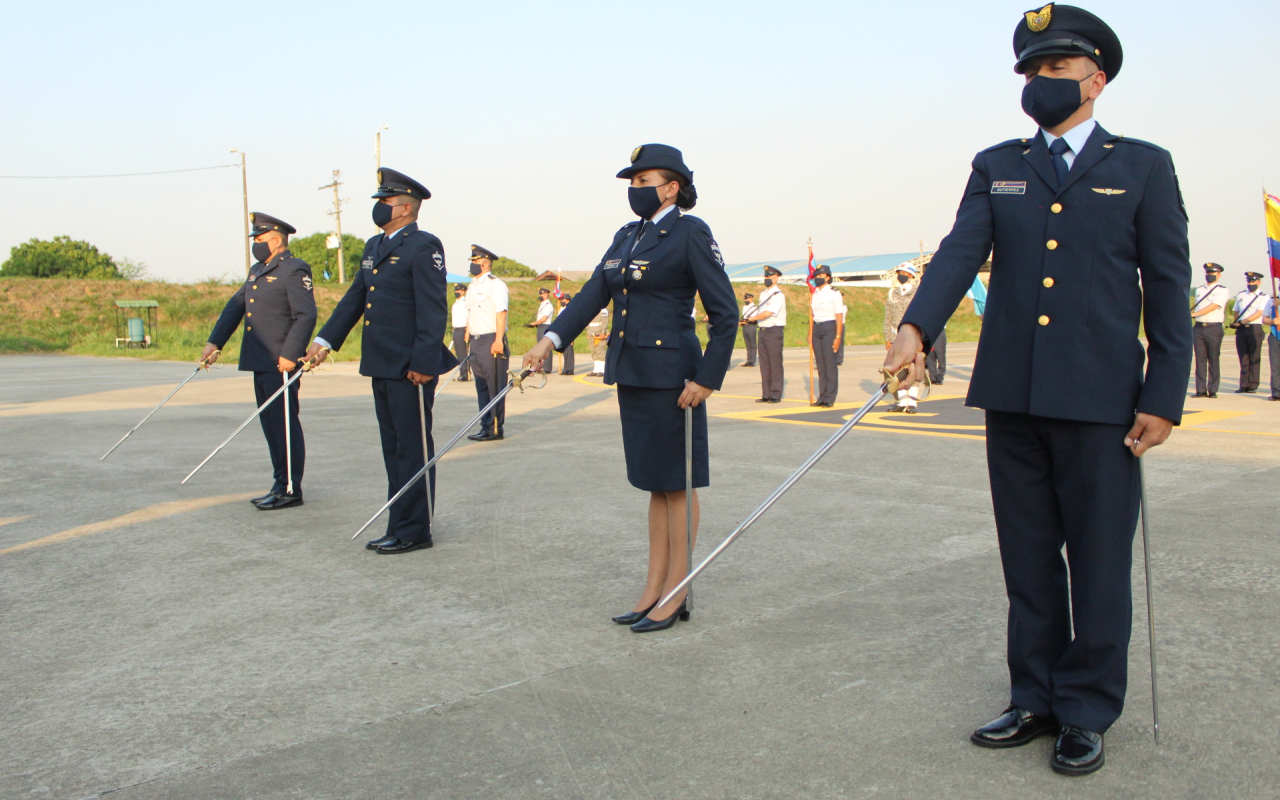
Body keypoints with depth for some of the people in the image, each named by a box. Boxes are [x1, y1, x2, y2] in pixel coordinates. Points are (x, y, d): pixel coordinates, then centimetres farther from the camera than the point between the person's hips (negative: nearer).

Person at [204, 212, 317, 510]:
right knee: (270, 424, 12)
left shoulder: (295, 270, -9)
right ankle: (281, 484, 20)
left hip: (281, 364, -9)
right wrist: (215, 342, 11)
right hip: (260, 362, 9)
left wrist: (290, 355, -23)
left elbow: (306, 316, -17)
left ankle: (290, 489, 0)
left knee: (284, 423, -5)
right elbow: (234, 307, 19)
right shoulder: (257, 271, 19)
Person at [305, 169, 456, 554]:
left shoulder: (424, 247, -11)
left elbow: (433, 309, -17)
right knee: (394, 450, 15)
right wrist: (325, 340, 13)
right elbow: (354, 298, 20)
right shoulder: (374, 247, 17)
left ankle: (413, 530, 5)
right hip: (381, 367, 9)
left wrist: (423, 363, -23)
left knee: (413, 450, -2)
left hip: (410, 368, -9)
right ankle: (399, 526, 24)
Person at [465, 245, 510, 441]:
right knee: (481, 386, 11)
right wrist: (468, 335, 17)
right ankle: (486, 426, 18)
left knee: (495, 386, -4)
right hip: (476, 342, 9)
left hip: (491, 341, -9)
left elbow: (501, 313, -16)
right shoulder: (473, 286, 18)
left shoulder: (495, 285, -9)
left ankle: (495, 429, 1)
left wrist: (498, 340, -22)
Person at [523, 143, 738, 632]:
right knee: (654, 482, 13)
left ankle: (676, 595, 11)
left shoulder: (691, 234, -9)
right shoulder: (627, 237, 14)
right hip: (631, 373, 8)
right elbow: (593, 295, 9)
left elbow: (725, 313, -11)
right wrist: (550, 340, -4)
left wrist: (707, 378, -14)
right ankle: (653, 588, 21)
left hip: (671, 376, -8)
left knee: (676, 483, 1)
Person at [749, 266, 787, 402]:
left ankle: (776, 395, -1)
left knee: (775, 364, -4)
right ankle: (766, 395, 12)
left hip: (774, 331, -8)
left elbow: (767, 313, -18)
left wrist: (752, 318, -9)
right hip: (762, 330, 8)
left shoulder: (778, 295, -9)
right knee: (764, 364, 8)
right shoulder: (763, 294, 17)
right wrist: (751, 320, 2)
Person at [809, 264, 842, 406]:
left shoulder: (834, 293, -4)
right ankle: (822, 396, 11)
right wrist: (810, 335, 13)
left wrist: (838, 337, -13)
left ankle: (830, 398, -1)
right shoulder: (814, 294, 14)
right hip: (816, 329, 6)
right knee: (820, 365, 6)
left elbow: (839, 317, -7)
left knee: (830, 364, -5)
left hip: (829, 328, -6)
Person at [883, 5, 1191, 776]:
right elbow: (961, 252, -3)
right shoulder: (997, 167, 12)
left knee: (1099, 563, 4)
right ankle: (1036, 700, 25)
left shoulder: (1143, 167, 5)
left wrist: (1164, 397, -7)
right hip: (1013, 396, 3)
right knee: (1028, 560, 11)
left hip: (1100, 399, -3)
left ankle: (1089, 714, 18)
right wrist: (917, 327, -22)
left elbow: (1168, 287, 1)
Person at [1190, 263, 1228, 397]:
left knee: (1213, 360, -2)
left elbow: (1213, 306, -14)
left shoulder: (1222, 290, -1)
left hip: (1214, 329, -5)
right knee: (1200, 360, 2)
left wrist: (1194, 314, -21)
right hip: (1198, 328, 5)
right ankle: (1201, 390, 5)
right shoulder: (1199, 290, 16)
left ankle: (1212, 390, 3)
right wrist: (1193, 323, 12)